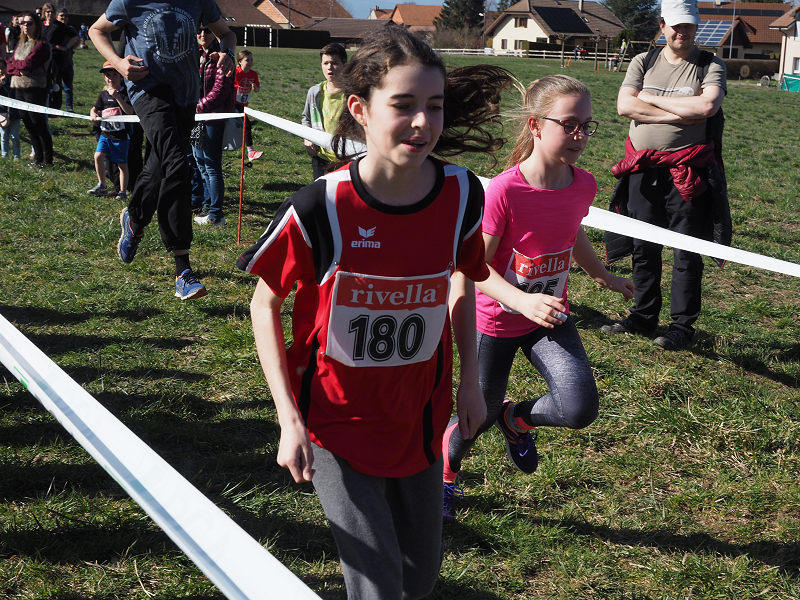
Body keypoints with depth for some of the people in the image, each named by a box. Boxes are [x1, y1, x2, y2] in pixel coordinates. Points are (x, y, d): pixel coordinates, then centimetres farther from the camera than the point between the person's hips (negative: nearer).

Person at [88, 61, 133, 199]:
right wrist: (93, 114, -6)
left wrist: (118, 97, -25)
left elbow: (130, 111, -18)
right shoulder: (104, 94, 8)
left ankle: (123, 191, 13)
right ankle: (102, 186, 6)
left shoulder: (125, 93, -6)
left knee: (122, 164, 2)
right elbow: (95, 108, 17)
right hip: (105, 134, 4)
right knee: (98, 156, -11)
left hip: (121, 135, -4)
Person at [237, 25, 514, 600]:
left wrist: (469, 380, 5)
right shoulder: (320, 207, -22)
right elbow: (265, 305, -8)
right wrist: (289, 419, -13)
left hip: (419, 415, 4)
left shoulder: (462, 195, -12)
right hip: (336, 418, -4)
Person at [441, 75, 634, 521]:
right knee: (482, 414, 13)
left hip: (552, 317, 4)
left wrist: (602, 275, 28)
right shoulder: (504, 191, -26)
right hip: (498, 318, -4)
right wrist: (522, 301, -37)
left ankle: (518, 419, 19)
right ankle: (448, 469, 48)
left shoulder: (584, 185, -9)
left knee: (581, 409, -16)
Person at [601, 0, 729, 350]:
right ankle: (643, 317, 23)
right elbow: (625, 105, -7)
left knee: (687, 252, 0)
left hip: (687, 173, -3)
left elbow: (707, 106, -19)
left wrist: (652, 98, -10)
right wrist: (681, 114, -12)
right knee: (644, 249, 11)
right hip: (642, 170, 3)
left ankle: (682, 325, 10)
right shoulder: (643, 63, 9)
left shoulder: (710, 66, 0)